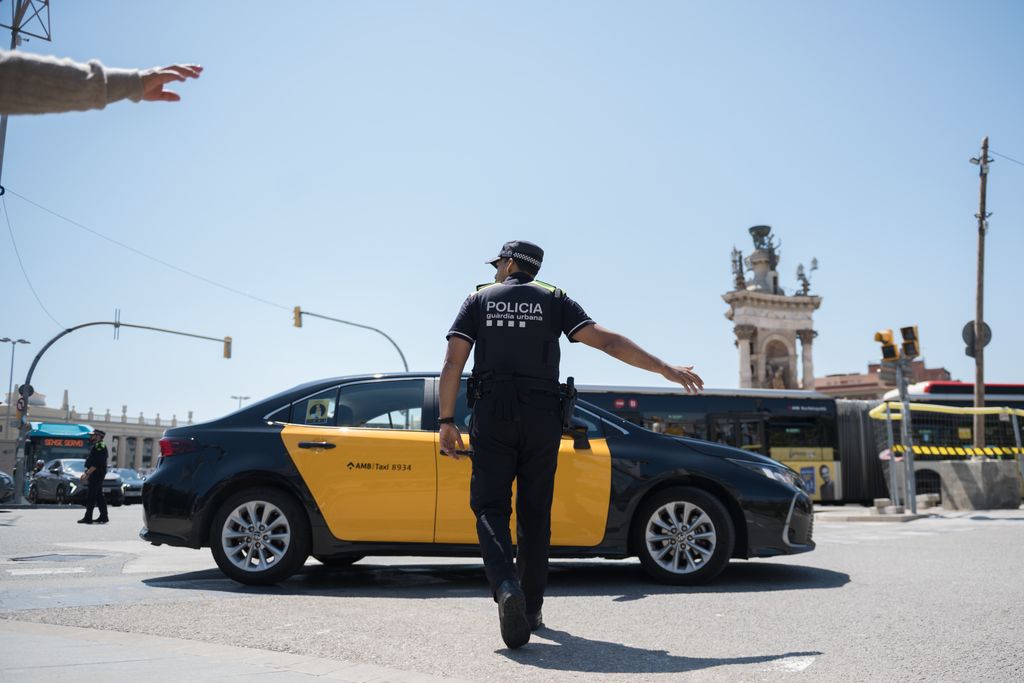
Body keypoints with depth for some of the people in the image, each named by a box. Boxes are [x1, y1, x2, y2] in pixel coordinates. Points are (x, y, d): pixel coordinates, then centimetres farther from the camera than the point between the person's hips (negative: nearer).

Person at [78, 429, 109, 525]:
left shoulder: (99, 447, -15)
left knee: (91, 496, -9)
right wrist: (86, 473, 17)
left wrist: (87, 473, -22)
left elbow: (96, 463, -23)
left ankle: (88, 518, -8)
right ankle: (104, 517, 14)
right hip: (95, 475, 10)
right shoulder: (95, 446, 18)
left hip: (97, 475, -10)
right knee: (99, 496, 11)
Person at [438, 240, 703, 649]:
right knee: (535, 513, 10)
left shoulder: (479, 299, 11)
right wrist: (665, 369, -1)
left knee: (491, 508, -2)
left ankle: (507, 588, -28)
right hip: (541, 417, 1)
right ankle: (531, 610, 15)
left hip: (491, 416, -1)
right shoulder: (553, 299, 11)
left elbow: (453, 362, -1)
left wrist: (447, 421, -1)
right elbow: (606, 341, -1)